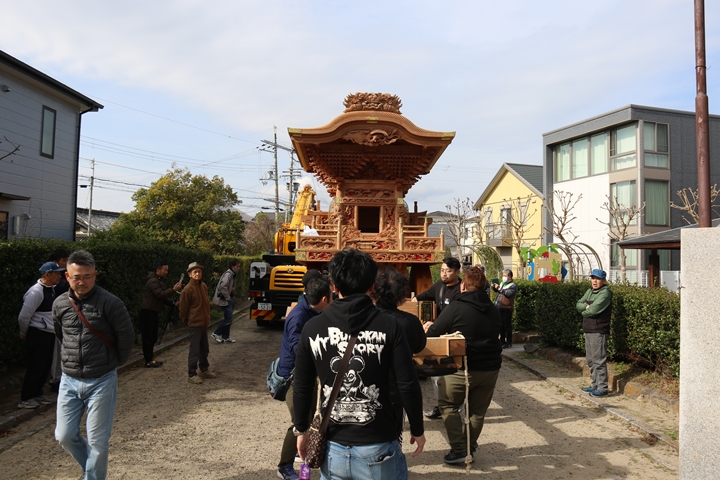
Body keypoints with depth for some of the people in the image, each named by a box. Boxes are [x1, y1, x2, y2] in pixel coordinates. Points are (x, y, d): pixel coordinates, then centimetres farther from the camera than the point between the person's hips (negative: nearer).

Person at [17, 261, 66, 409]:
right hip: (38, 335, -8)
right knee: (35, 366, 1)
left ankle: (37, 394, 30)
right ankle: (25, 399, 14)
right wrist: (24, 334, -2)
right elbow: (24, 316, -17)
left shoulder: (51, 289, 8)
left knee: (46, 365, 16)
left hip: (49, 334, 8)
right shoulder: (36, 291, -20)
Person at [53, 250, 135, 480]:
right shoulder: (60, 303, 0)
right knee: (64, 435, 11)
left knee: (97, 441, 2)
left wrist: (114, 363, 2)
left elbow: (127, 336, -9)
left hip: (101, 381, -5)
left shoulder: (110, 303, -16)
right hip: (69, 380, 5)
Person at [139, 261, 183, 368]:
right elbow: (160, 295, -26)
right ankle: (149, 361, 0)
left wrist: (173, 302, 7)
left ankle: (150, 358, 22)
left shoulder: (158, 281, 17)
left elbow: (163, 298, 19)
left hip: (153, 312, 10)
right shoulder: (153, 281, -15)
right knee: (148, 337, -5)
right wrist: (173, 289, -28)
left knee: (153, 337, 14)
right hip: (148, 311, -10)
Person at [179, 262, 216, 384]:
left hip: (204, 323, 7)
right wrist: (186, 322, -2)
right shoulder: (187, 290, -17)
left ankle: (204, 370, 31)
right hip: (194, 324, -7)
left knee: (204, 349, 17)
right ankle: (191, 375, 10)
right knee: (194, 351, -1)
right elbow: (183, 309, -11)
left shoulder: (204, 286, 5)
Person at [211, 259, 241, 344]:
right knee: (228, 319, -9)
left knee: (228, 319, 12)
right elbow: (223, 287, -27)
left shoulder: (232, 274, 14)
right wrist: (227, 298, -19)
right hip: (225, 300, -10)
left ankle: (225, 337, 18)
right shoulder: (228, 274, -17)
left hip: (229, 299, 10)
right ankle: (216, 334, 3)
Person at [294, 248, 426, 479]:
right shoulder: (388, 326, -12)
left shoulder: (312, 328, -6)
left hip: (333, 448, 2)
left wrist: (302, 429, 17)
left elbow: (302, 387, 2)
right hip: (377, 448, -2)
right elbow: (408, 386, -10)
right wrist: (417, 429, 6)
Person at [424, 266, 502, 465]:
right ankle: (470, 449, 23)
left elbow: (432, 333, -10)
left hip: (464, 368, -5)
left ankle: (459, 449, 7)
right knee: (478, 410, 17)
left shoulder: (456, 308, -14)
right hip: (491, 368, 6)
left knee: (448, 404, 12)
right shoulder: (493, 310, 6)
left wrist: (429, 327, 13)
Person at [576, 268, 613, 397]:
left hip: (599, 332, -9)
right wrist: (586, 306, -11)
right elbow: (579, 304, 10)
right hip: (588, 331, 9)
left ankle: (602, 388, 0)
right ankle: (595, 385, 26)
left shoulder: (605, 293, -12)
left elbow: (593, 310, -21)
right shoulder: (590, 291, 15)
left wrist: (584, 312, -1)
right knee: (590, 360, 16)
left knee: (599, 360, -6)